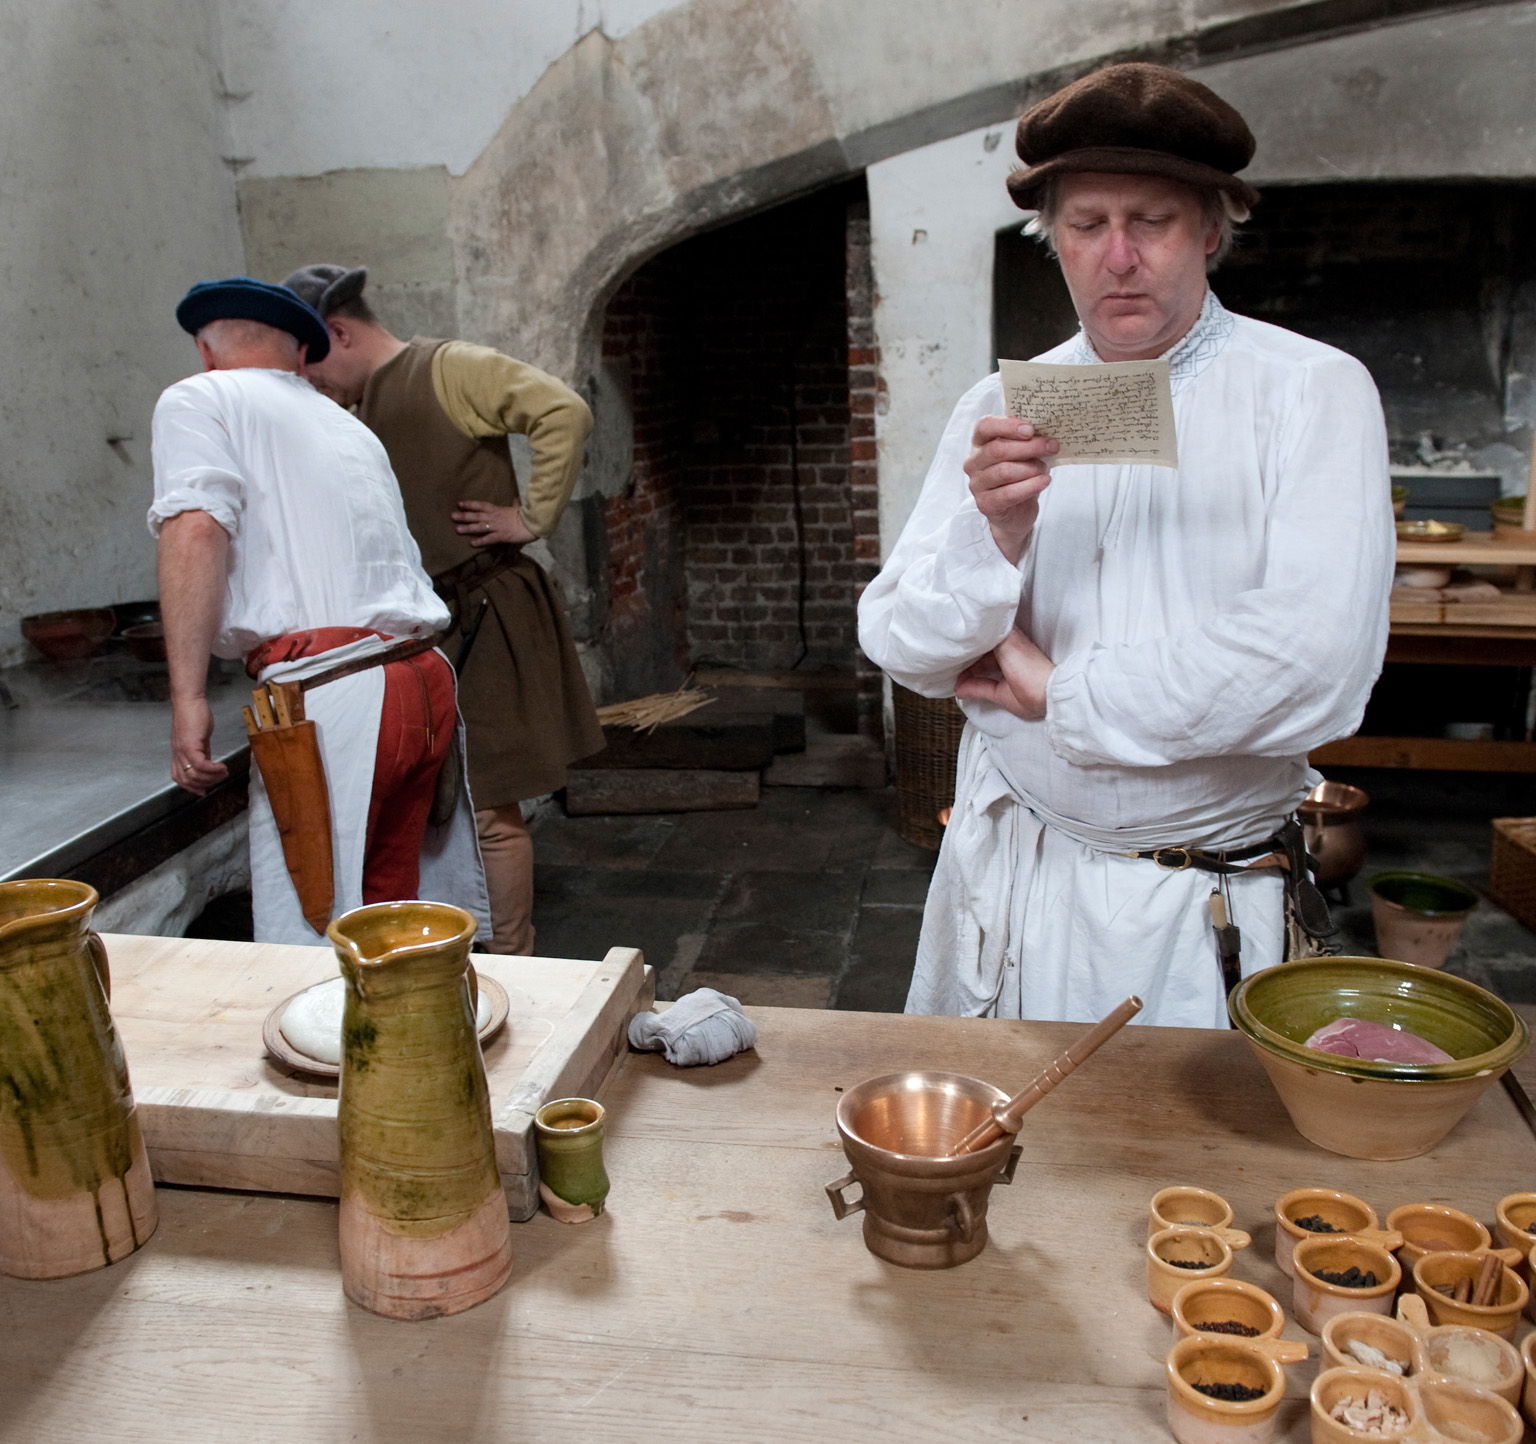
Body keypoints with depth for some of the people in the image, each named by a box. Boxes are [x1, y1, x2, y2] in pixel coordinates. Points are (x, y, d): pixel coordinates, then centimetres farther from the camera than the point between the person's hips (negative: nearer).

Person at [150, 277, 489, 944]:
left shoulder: (199, 399, 6)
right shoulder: (349, 425, 26)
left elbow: (197, 528, -11)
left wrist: (187, 698, -15)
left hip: (329, 696, -7)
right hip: (424, 680, 7)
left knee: (310, 932, -1)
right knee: (391, 912, 17)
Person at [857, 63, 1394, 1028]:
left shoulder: (1314, 393, -9)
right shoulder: (1003, 410, 1)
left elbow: (1317, 668, -22)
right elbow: (902, 649, -3)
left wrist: (1057, 690, -13)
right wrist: (995, 536, -23)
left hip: (1202, 916, -2)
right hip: (1005, 884, 3)